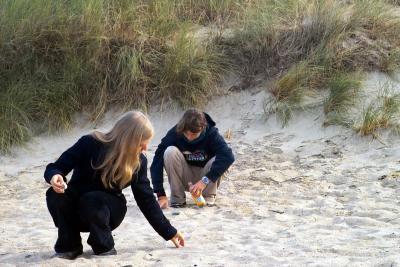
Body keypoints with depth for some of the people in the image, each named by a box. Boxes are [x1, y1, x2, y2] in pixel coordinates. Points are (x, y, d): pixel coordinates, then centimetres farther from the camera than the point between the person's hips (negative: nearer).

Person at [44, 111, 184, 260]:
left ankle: (104, 247, -10)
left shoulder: (138, 161, -12)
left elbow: (146, 199, -3)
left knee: (92, 200, -35)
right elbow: (56, 168, -16)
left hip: (108, 210, 0)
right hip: (76, 209, 0)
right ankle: (70, 246, -10)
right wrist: (55, 176, -42)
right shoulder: (90, 143, -21)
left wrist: (169, 233, -4)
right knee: (55, 195, -33)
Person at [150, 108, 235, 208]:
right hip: (184, 179, 0)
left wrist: (205, 180, -46)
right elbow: (156, 163, -27)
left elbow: (228, 156, -38)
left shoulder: (211, 133, -23)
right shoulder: (175, 133, -23)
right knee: (170, 152, -27)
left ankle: (208, 197, -6)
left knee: (218, 160, -31)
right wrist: (161, 195, -36)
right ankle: (177, 198, -14)